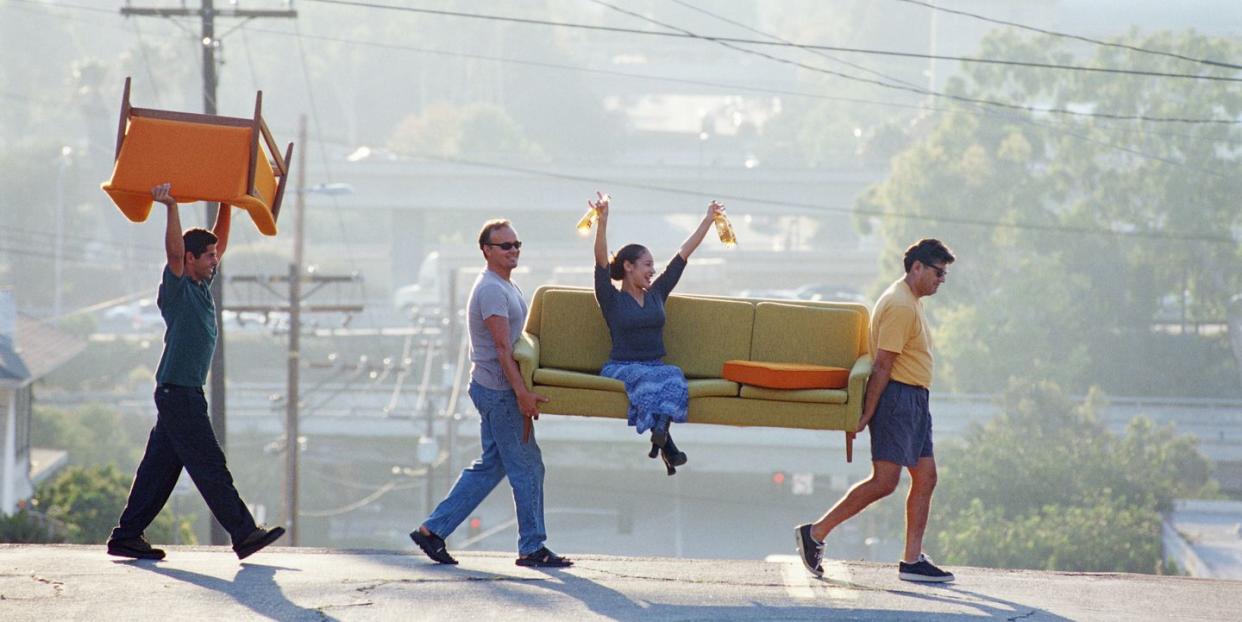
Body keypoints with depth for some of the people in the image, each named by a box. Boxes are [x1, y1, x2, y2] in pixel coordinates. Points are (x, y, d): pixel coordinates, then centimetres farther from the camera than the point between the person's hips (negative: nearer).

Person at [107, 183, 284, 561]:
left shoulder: (202, 286, 14)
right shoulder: (176, 288, -10)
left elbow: (220, 244, 25)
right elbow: (174, 251, -27)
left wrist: (226, 207, 19)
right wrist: (172, 208, -34)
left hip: (186, 392, 9)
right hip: (177, 391, -9)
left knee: (160, 466, 9)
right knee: (209, 467, -9)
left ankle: (127, 537, 11)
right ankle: (244, 534, -11)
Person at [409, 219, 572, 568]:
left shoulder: (506, 287, 18)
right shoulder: (491, 289, -16)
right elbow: (502, 346, -22)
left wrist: (523, 390, 22)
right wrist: (522, 392, -25)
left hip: (497, 390, 10)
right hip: (499, 389, -10)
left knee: (490, 467, 13)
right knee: (527, 468, -4)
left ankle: (433, 530, 13)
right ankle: (532, 548, 4)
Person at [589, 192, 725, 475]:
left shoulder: (656, 294, 17)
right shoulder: (612, 300, 3)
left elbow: (685, 253, 19)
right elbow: (601, 261, -12)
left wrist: (709, 220, 22)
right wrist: (602, 220, -25)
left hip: (655, 365, 4)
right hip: (621, 368, -4)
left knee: (672, 376, -32)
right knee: (648, 378, -37)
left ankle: (659, 432, -49)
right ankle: (664, 442, -47)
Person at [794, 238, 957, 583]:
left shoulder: (911, 302, 19)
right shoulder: (899, 306, -15)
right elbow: (882, 364, -19)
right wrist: (867, 413, -21)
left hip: (915, 400, 11)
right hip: (896, 396, -11)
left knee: (925, 478, 5)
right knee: (885, 481, -14)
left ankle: (912, 561, 5)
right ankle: (815, 533, -10)